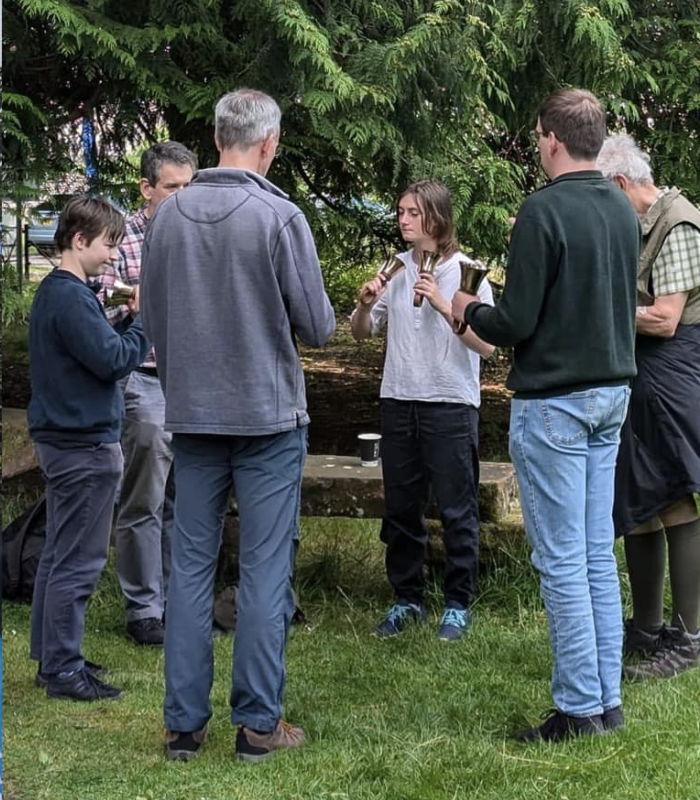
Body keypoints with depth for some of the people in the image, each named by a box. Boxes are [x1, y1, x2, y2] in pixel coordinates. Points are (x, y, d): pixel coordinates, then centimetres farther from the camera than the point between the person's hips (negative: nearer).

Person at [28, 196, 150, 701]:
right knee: (78, 563, -5)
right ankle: (63, 671, 0)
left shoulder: (54, 291, 14)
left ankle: (53, 658, 24)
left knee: (59, 556, 15)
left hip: (63, 439, 11)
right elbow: (114, 361, -21)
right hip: (86, 442, -11)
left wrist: (128, 317, 4)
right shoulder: (71, 297, -18)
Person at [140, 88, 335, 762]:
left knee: (190, 567, 9)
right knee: (265, 570, 3)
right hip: (268, 414, -4)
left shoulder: (167, 215, 0)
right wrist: (317, 314, 14)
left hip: (191, 415, 4)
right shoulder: (279, 216, -12)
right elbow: (317, 328, -9)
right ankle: (257, 722, 8)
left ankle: (183, 722, 13)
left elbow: (152, 318, 9)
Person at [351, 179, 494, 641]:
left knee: (457, 511, 3)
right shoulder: (395, 270, 6)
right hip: (399, 401, 5)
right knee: (401, 508, 11)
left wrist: (442, 304, -21)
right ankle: (407, 599, 24)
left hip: (451, 404, -5)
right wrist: (366, 305, -7)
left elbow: (487, 345, -14)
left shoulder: (466, 272, -6)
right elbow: (362, 333, 14)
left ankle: (458, 604, 14)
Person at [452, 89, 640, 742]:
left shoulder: (543, 211, -16)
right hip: (612, 392, 8)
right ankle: (608, 699, 18)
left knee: (561, 560, -1)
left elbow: (515, 323, -18)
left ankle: (579, 709, 4)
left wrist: (469, 311, 4)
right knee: (598, 554, 12)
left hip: (554, 401, -7)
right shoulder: (623, 210, 7)